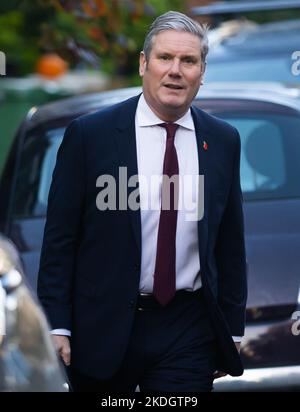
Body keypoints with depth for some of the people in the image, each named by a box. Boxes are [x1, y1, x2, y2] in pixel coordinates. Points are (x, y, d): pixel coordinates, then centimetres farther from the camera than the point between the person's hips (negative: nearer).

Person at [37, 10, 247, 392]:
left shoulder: (223, 141, 6)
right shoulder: (89, 134, -4)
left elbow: (230, 243, 11)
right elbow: (59, 237, -3)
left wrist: (233, 329, 10)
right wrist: (57, 326, -8)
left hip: (189, 333, 2)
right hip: (104, 330, -2)